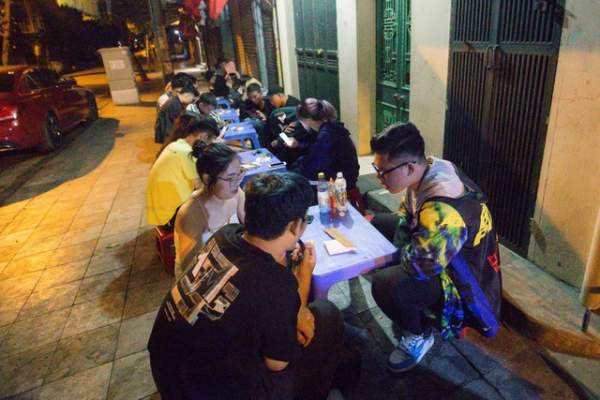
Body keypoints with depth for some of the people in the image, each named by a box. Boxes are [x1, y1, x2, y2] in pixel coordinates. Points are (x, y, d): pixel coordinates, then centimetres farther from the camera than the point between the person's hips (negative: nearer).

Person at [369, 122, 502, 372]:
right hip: (436, 254, 9)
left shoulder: (443, 207, -38)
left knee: (384, 285, -32)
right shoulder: (428, 169, -9)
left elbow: (420, 265, -35)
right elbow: (407, 214, 8)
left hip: (461, 280, -9)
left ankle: (419, 336, 1)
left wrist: (403, 249, -15)